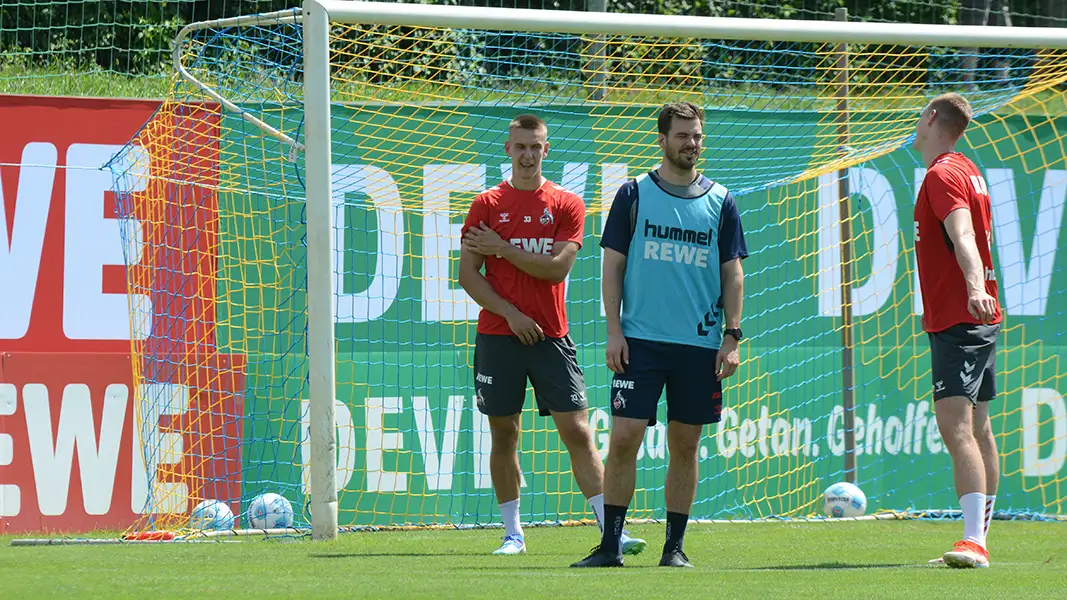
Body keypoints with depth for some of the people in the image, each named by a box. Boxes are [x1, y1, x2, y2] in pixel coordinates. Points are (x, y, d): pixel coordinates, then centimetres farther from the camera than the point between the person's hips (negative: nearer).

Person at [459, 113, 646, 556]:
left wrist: (502, 248, -9)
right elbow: (468, 275, 1)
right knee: (504, 433, 4)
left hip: (550, 337, -1)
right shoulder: (487, 205, 6)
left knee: (577, 432, -5)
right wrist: (511, 314, -10)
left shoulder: (566, 205, 5)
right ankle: (513, 533, 12)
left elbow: (558, 267, -7)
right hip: (497, 336, 1)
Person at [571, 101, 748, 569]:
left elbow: (733, 274, 9)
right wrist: (614, 332, -4)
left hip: (700, 344, 2)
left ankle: (675, 545, 12)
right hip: (641, 339, -2)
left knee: (685, 446, 4)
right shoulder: (634, 195, 3)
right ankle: (610, 544, -2)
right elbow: (612, 266, 4)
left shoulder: (720, 202, 8)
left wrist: (732, 337, 0)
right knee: (623, 438, -8)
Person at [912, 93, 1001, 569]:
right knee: (977, 430, 14)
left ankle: (973, 541, -31)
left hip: (957, 323, -11)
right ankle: (978, 540, 20)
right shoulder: (967, 172, 18)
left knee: (955, 424, -20)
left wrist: (975, 287, -48)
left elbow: (963, 235, -31)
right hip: (978, 319, 11)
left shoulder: (943, 175, -13)